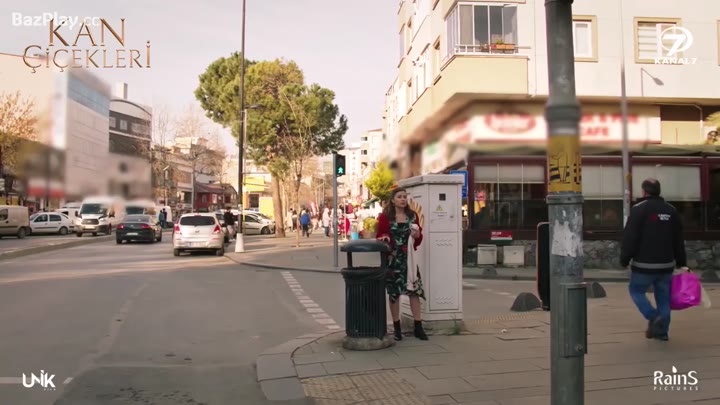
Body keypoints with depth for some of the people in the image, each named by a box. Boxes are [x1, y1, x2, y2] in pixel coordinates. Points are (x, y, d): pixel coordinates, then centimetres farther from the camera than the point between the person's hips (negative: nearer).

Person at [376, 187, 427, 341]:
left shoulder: (413, 216, 8)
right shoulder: (385, 217, -2)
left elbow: (418, 241, 14)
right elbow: (380, 236, -1)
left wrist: (417, 236, -8)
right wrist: (384, 237, -22)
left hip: (408, 258, 3)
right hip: (393, 259, -3)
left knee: (415, 291, -1)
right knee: (394, 292, 3)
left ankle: (418, 327, 7)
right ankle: (397, 328, 14)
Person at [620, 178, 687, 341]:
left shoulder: (639, 209, -11)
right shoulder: (671, 210, 9)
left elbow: (629, 238, -14)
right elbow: (679, 240, 13)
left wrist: (624, 259, -6)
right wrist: (682, 263, 18)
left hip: (644, 264, -5)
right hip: (666, 264, 5)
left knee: (636, 291, 11)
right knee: (663, 297, 12)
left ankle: (653, 317, -7)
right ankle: (662, 331, 14)